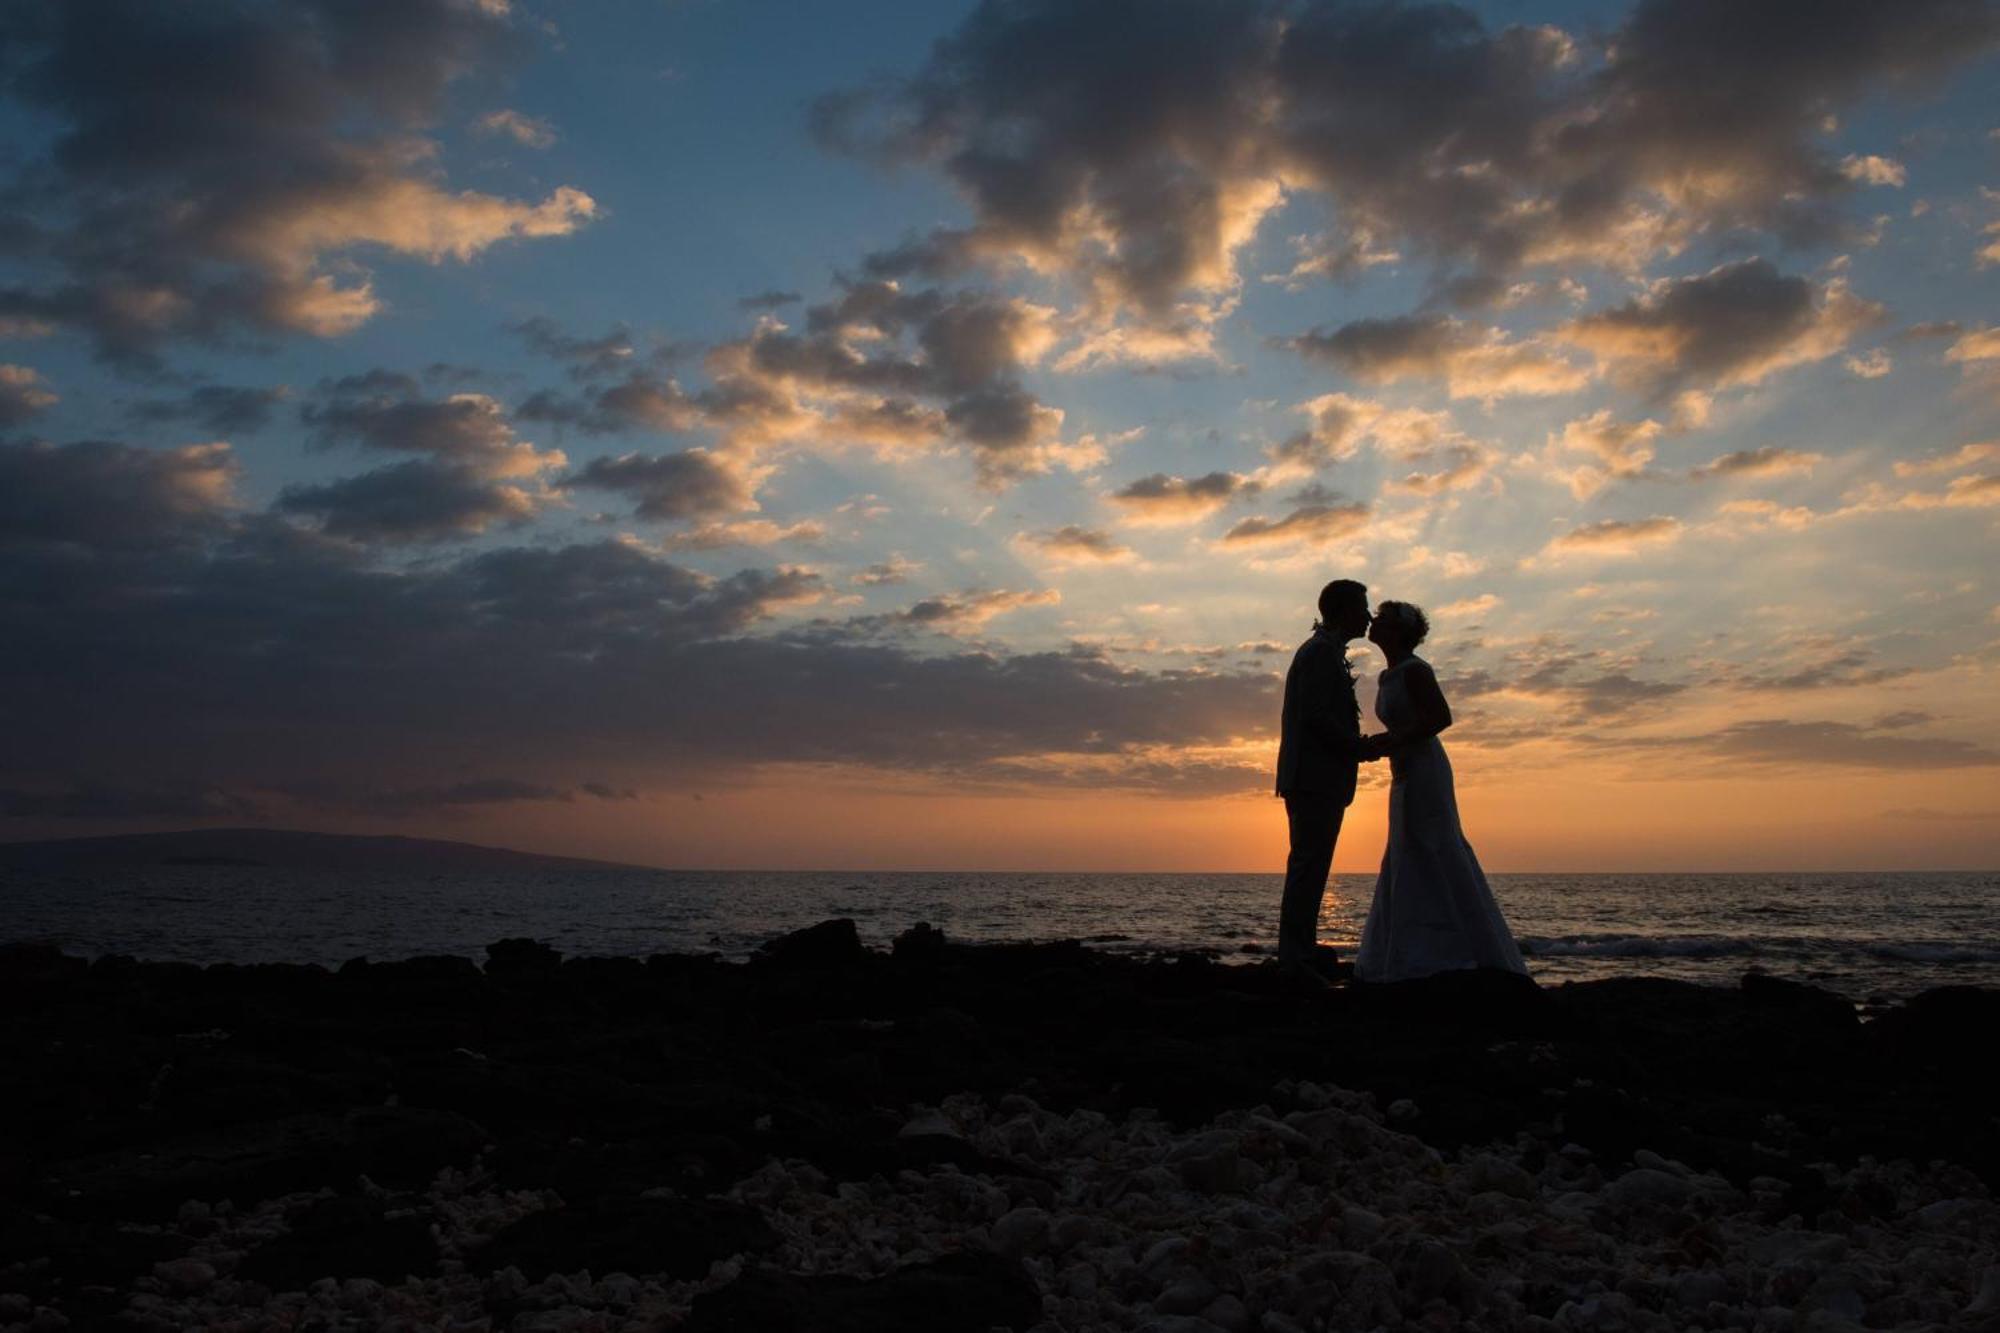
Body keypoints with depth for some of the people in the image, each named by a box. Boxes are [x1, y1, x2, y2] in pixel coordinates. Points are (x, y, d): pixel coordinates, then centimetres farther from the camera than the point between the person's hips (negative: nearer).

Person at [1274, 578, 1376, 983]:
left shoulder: (1324, 651, 23)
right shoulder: (1322, 651, -9)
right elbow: (1315, 715, -19)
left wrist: (1357, 745, 14)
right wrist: (1359, 747, -9)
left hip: (1315, 782, 10)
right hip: (1317, 779, -10)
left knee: (1308, 870, 10)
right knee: (1308, 868, -11)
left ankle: (1295, 957, 12)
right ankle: (1296, 960, -11)